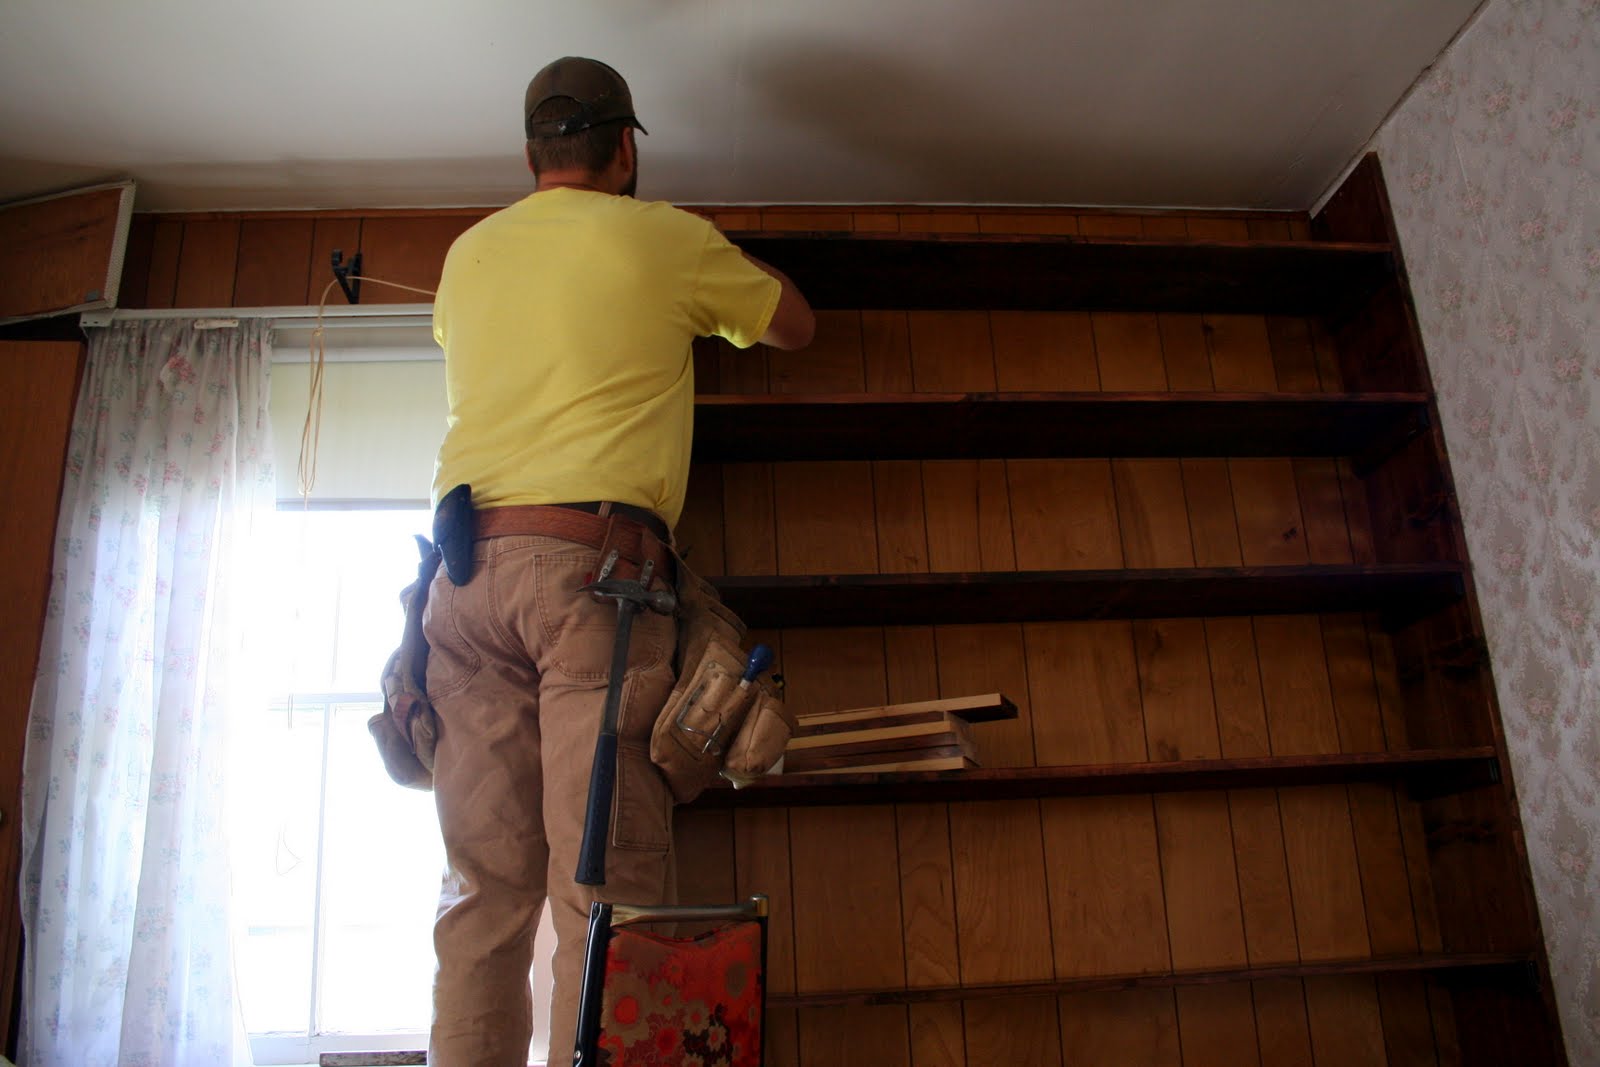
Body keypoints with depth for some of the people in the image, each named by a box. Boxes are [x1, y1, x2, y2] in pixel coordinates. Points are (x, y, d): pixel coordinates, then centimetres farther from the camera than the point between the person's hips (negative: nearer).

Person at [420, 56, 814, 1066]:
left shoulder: (470, 253, 21)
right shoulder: (667, 238, 9)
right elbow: (795, 326, 23)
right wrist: (715, 283, 41)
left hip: (469, 571, 5)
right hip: (594, 565, -4)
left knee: (484, 887, 4)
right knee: (605, 884, -7)